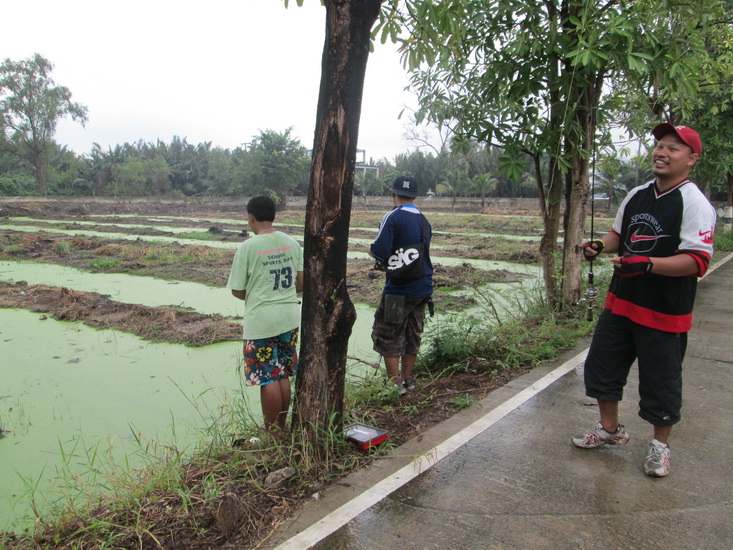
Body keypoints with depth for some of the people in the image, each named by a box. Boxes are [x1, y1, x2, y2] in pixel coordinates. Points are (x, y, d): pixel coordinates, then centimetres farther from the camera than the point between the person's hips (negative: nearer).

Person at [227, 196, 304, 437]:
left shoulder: (248, 247, -12)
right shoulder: (291, 243, 4)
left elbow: (237, 290, -7)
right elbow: (301, 282, 7)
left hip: (261, 321, -6)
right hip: (290, 318, 6)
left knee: (267, 379, 5)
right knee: (283, 376, 15)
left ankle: (272, 431, 17)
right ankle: (281, 426, 27)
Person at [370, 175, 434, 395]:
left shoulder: (393, 217, -14)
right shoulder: (424, 221, 9)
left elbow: (379, 251, -22)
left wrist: (372, 250, 2)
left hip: (399, 290, -7)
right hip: (423, 288, 7)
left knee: (388, 336, 6)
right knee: (412, 336, 16)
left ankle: (395, 383, 9)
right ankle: (407, 380, 26)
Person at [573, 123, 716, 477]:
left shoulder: (694, 203, -14)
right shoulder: (636, 196, 8)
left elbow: (697, 261, -22)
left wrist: (647, 263, -34)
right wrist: (600, 246, 0)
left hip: (664, 312, -7)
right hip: (621, 301, 7)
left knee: (660, 381, 7)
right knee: (601, 365, 15)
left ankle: (660, 445, 31)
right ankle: (610, 429, 37)